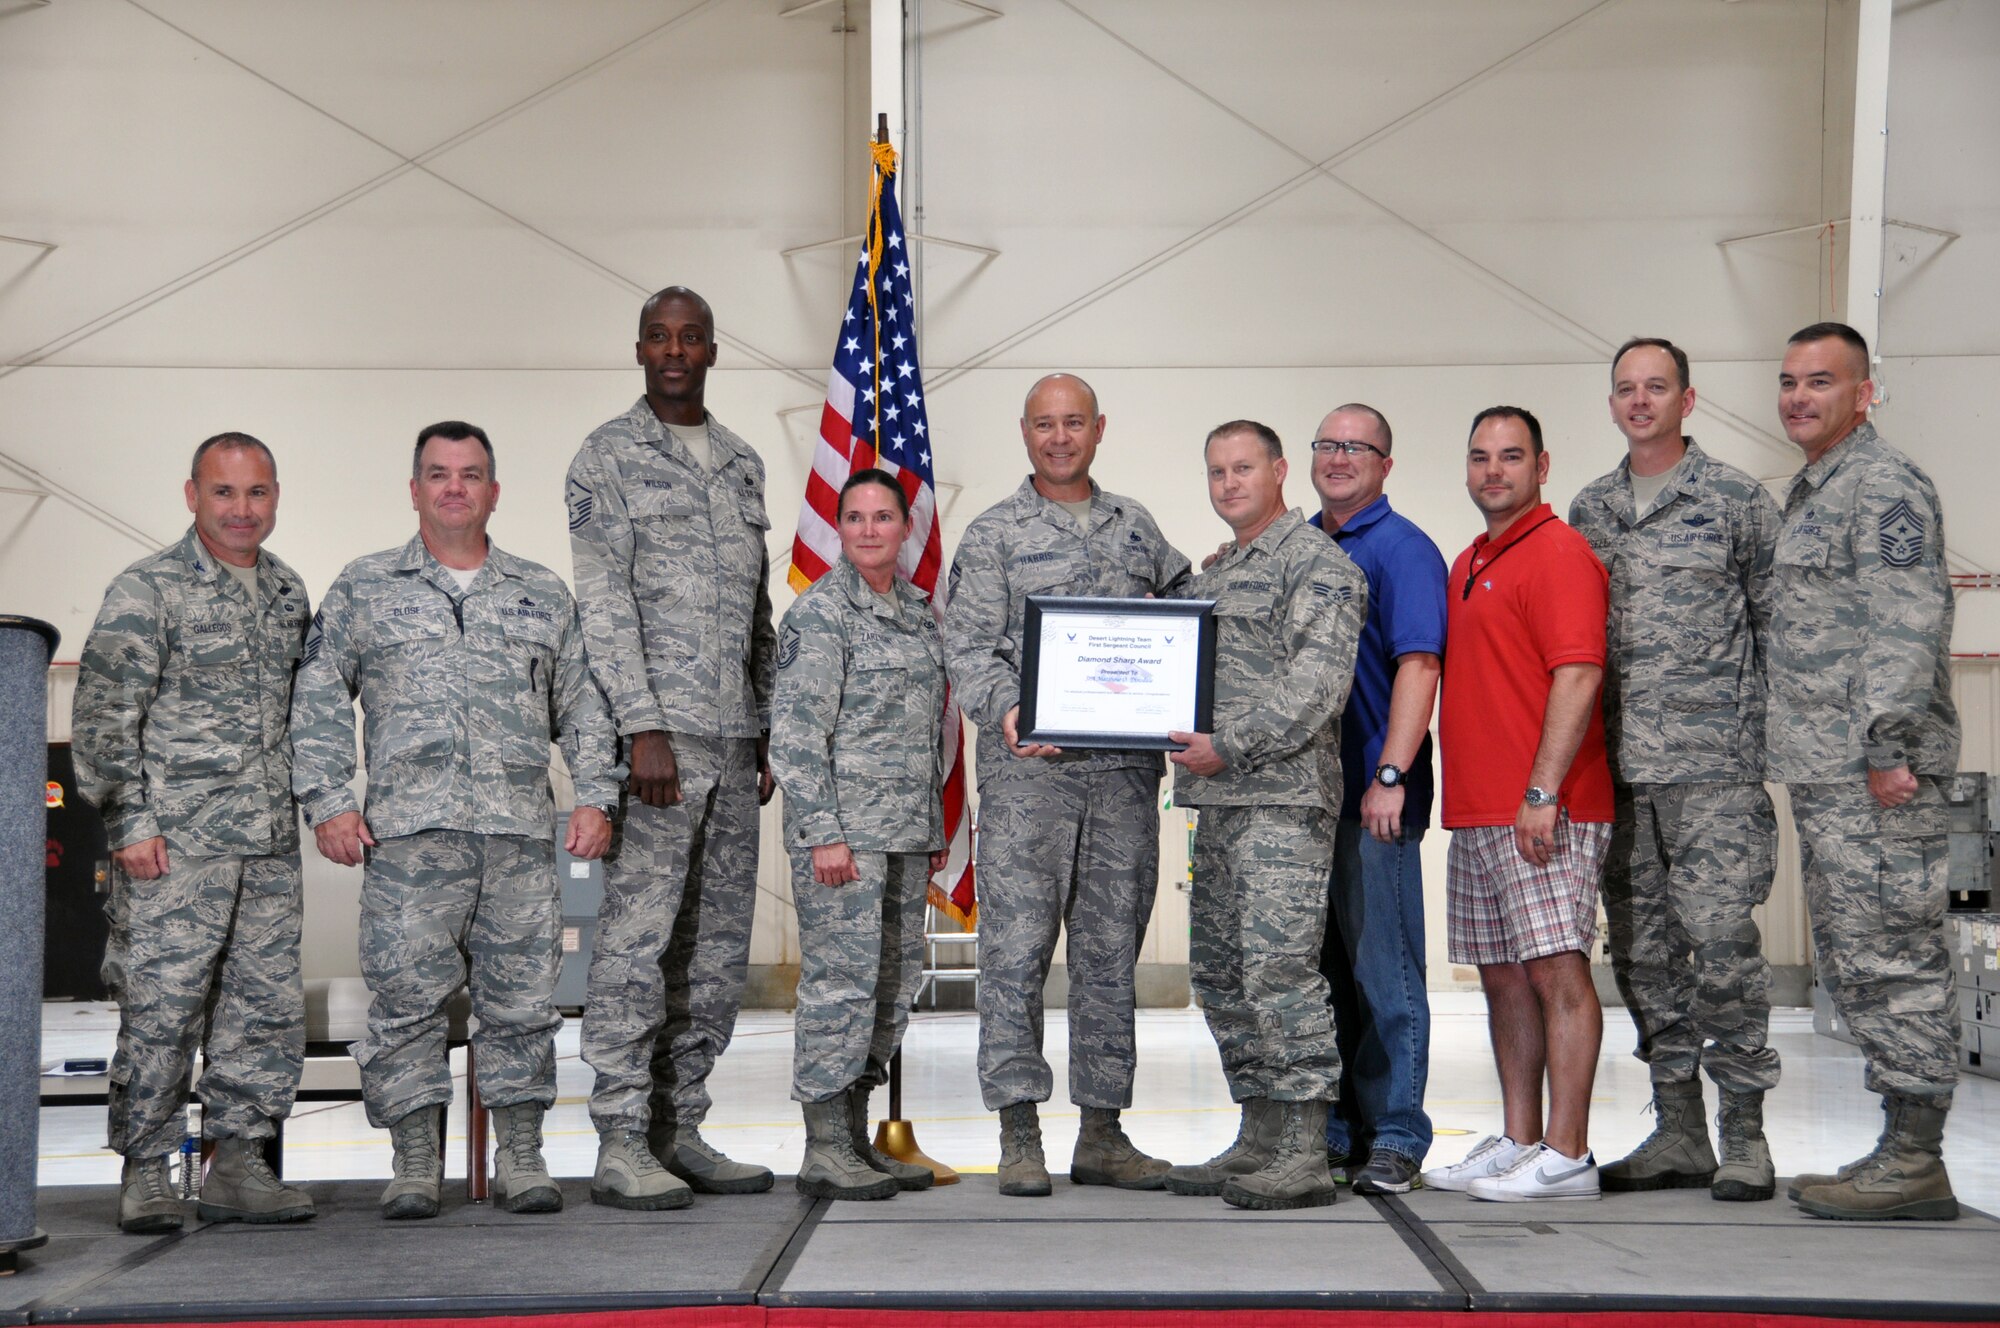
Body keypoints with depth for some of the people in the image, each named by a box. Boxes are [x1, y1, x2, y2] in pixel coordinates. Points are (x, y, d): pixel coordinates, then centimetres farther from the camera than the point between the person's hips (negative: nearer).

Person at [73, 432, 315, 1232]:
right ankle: (146, 1172, 6)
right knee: (159, 1007, -5)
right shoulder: (146, 590, -3)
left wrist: (304, 803, 17)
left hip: (270, 843, 6)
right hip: (176, 842, -6)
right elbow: (102, 717, -6)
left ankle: (238, 1165, 15)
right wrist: (130, 823, -12)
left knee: (268, 1005, 5)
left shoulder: (288, 593, 15)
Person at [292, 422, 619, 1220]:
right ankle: (415, 1162, 5)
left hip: (521, 832, 2)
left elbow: (581, 705, 17)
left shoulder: (543, 595, 18)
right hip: (409, 830, -1)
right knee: (405, 996, -4)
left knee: (521, 999, 2)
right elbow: (320, 700, 9)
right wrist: (327, 801, -1)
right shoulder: (364, 589, 13)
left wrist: (595, 795, 5)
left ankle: (521, 1156, 11)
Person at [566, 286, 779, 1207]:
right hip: (658, 728, -7)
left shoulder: (743, 463, 18)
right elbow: (602, 603, -10)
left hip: (733, 737, 7)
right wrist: (642, 727, -18)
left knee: (719, 945, 8)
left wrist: (769, 732, 15)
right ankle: (620, 1143, -3)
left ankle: (679, 1128, 16)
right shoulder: (607, 458, -1)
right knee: (638, 934, -8)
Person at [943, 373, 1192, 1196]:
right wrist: (1005, 709, -20)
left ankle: (1103, 1132, 13)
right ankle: (1019, 1135, 1)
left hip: (1126, 766, 4)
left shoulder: (1136, 528, 17)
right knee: (1017, 947, -6)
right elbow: (968, 645, -2)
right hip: (1026, 766, -4)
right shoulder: (994, 534, 6)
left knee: (1111, 951, 7)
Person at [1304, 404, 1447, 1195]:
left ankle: (1393, 1138, 3)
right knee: (1316, 971, 11)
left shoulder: (1402, 551, -4)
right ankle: (1332, 1131, 19)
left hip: (1370, 798, -7)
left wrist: (1390, 777, -22)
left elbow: (1418, 666, -14)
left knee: (1382, 972, -3)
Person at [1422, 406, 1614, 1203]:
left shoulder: (1558, 553, -8)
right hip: (1475, 810, 9)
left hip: (1543, 812, -9)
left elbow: (1578, 676, -17)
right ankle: (1519, 1142, 19)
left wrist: (1543, 790, -22)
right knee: (1503, 975, 11)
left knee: (1557, 969, -8)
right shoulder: (1468, 564, 20)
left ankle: (1566, 1156, -6)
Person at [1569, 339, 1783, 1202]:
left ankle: (1744, 1132, 2)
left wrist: (1777, 734, -3)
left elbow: (1778, 623, 2)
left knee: (1721, 937, -8)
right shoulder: (1589, 510, 15)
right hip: (1615, 766, 5)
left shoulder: (1736, 500, 2)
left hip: (1713, 759, -5)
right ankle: (1678, 1132, 16)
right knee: (1641, 946, 7)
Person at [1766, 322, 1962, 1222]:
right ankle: (1902, 1151, 18)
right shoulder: (1809, 495, 21)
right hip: (1824, 775, 10)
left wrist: (1887, 749, -22)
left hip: (1875, 776, -10)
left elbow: (1911, 625, -18)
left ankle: (1915, 1164, -2)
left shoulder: (1885, 486, -9)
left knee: (1891, 959, -7)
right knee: (1853, 962, 12)